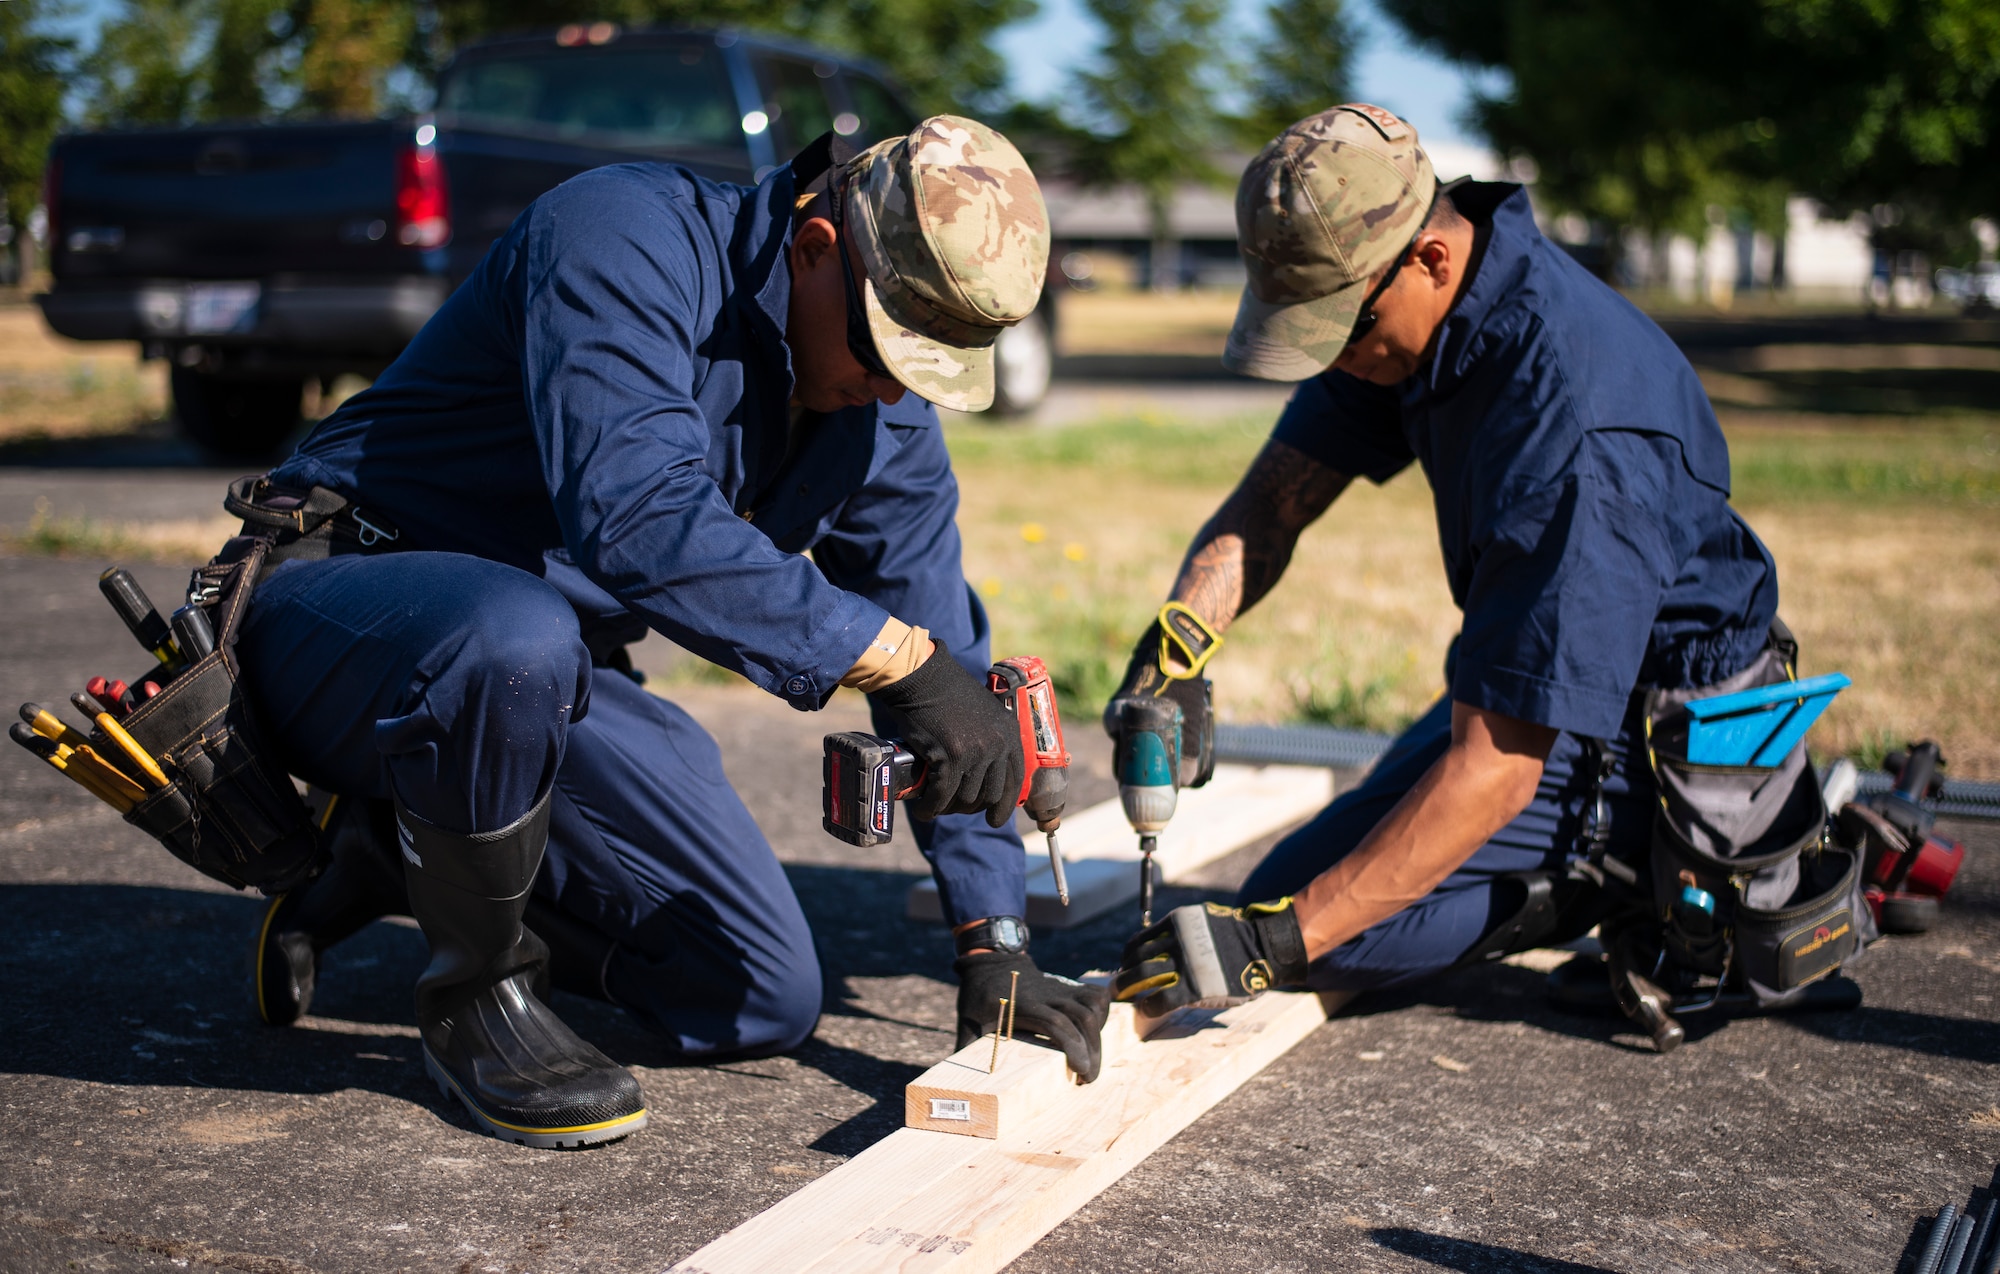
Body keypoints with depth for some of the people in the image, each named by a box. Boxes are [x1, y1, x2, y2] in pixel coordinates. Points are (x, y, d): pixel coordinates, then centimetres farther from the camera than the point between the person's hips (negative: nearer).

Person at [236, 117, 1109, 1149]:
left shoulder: (885, 410, -3)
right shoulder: (631, 239, -25)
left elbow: (947, 658, 0)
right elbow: (635, 518, -40)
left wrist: (994, 944, -4)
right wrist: (892, 652, -39)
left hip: (541, 679, 7)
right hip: (341, 607, -7)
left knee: (764, 1002, 3)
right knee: (518, 638, -43)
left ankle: (409, 857, 16)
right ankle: (475, 995, -14)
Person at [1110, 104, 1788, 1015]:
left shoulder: (1574, 427, -36)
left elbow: (1496, 766, -36)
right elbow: (1277, 496, -4)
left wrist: (1270, 942, -37)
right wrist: (1179, 636, -26)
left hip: (1640, 725, -9)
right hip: (1540, 669, 9)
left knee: (1306, 920, -14)